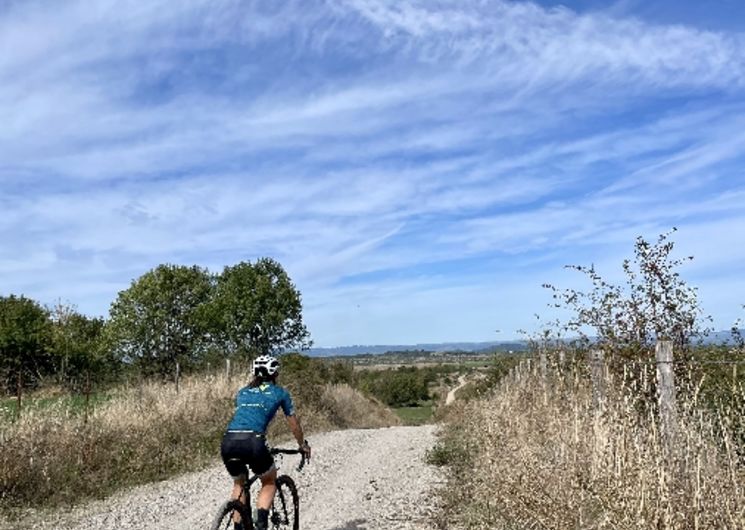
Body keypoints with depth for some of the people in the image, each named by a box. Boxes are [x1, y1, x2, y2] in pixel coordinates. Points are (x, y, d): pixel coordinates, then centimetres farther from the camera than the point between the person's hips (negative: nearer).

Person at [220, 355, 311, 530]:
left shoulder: (243, 392, 27)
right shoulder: (279, 392, 17)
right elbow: (294, 424, 26)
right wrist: (303, 445, 44)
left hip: (228, 443, 4)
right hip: (252, 442, -4)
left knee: (239, 484, 31)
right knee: (270, 483, 23)